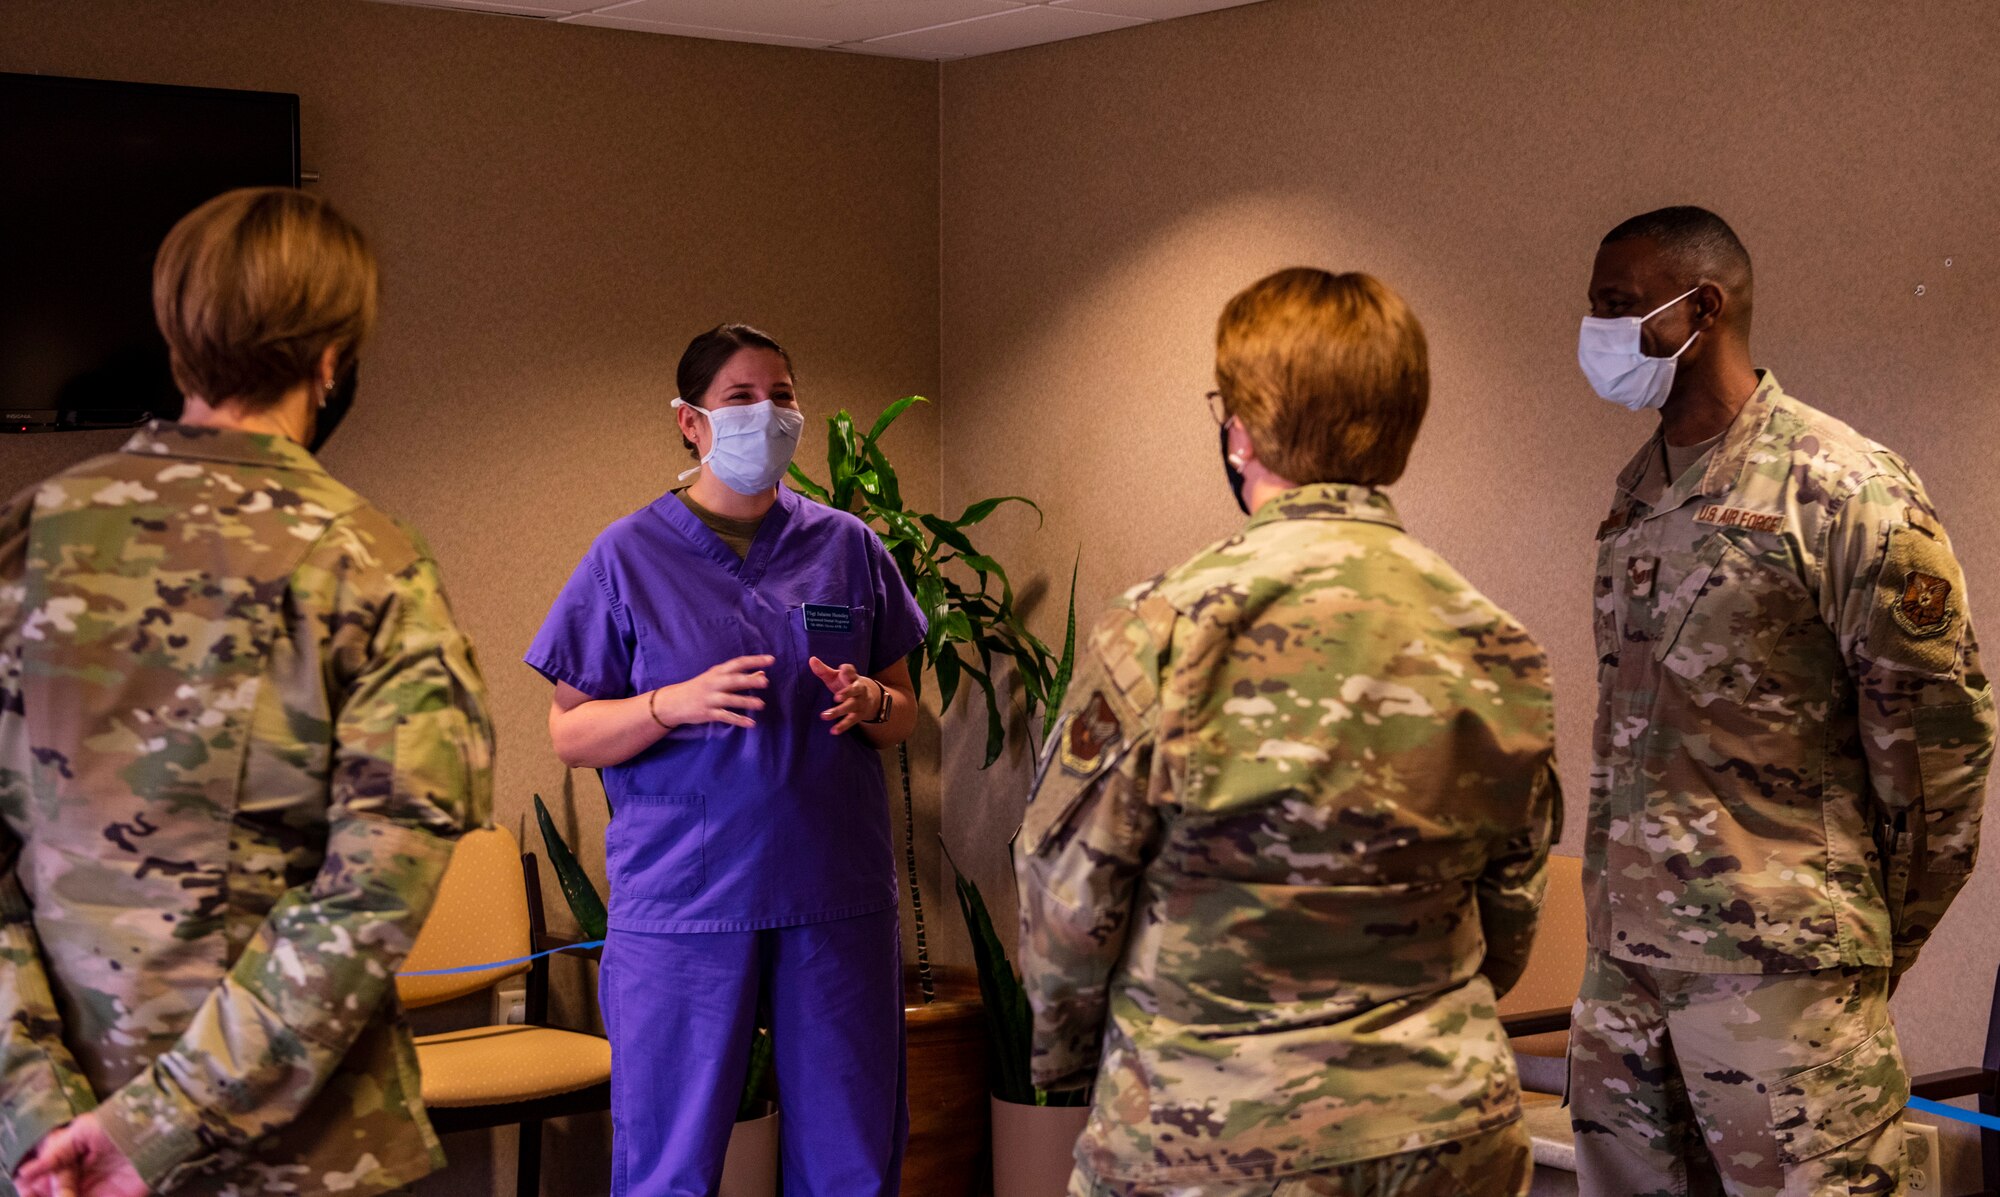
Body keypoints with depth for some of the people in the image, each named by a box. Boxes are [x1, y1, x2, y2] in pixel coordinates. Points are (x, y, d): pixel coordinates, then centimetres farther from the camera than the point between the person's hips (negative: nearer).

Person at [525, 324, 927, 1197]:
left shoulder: (849, 548, 10)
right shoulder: (630, 557, 3)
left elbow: (905, 717, 16)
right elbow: (569, 732, 2)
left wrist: (868, 701, -7)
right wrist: (679, 704, -15)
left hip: (837, 899, 2)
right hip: (682, 902, -2)